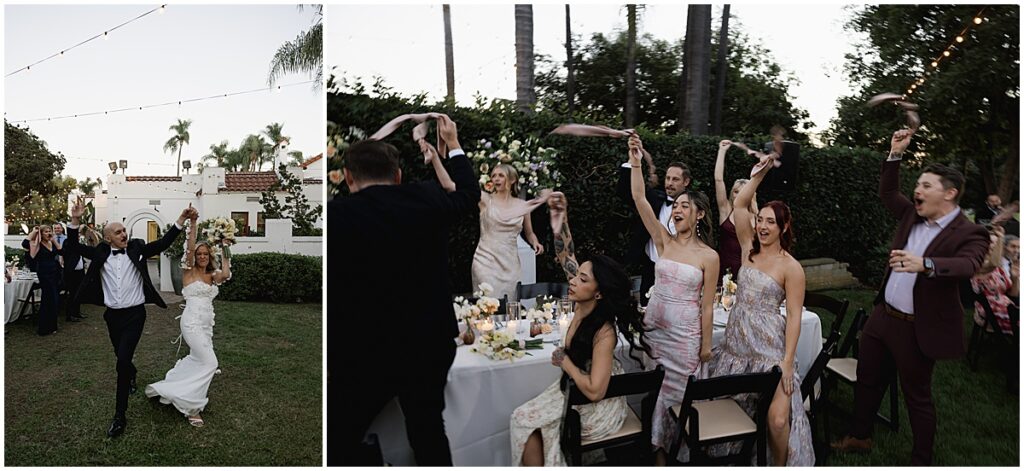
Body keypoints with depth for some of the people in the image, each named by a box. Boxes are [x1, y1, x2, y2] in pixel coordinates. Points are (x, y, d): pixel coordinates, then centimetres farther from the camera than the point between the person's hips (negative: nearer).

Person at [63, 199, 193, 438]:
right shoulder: (101, 253, 2)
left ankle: (120, 415, -6)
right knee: (122, 358, 20)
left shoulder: (137, 248, -3)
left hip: (134, 314, -3)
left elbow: (163, 243, -10)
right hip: (112, 315, 4)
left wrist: (181, 219, -20)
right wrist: (75, 220, -18)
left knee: (123, 360, -14)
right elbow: (72, 247, -3)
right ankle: (132, 374, 58)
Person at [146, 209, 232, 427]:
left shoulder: (212, 276, 11)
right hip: (193, 322, -7)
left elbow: (226, 274, -11)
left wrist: (225, 254, -3)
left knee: (197, 360, 17)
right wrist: (192, 224, -27)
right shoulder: (189, 272, -4)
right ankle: (192, 406, -4)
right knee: (209, 362, -13)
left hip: (206, 325, 7)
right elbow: (190, 249, -19)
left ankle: (165, 388, 36)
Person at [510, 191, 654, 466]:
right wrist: (559, 217, -18)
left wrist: (564, 361, -22)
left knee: (524, 422, 2)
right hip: (575, 390, 7)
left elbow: (594, 390, -35)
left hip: (596, 409, -7)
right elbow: (566, 257, -9)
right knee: (521, 418, 9)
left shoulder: (604, 332, -32)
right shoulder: (583, 307, -12)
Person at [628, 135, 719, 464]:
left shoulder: (709, 256, -7)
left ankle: (668, 447, 29)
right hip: (654, 326, 3)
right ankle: (656, 447, 30)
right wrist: (635, 162, -18)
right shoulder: (664, 242, -1)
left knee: (675, 392, 9)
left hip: (685, 334, -3)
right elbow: (639, 199, -10)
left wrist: (706, 344, -2)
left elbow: (707, 305, -4)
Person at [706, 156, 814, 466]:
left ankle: (780, 465, 17)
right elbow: (739, 204, 1)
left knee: (778, 419, -10)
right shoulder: (749, 249, 5)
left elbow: (794, 316, -10)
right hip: (737, 341, 5)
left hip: (770, 347, -5)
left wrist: (788, 361, -15)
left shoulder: (791, 268, -8)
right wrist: (760, 172, -3)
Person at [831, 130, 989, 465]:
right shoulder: (912, 216, 6)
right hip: (882, 317, 7)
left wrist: (925, 264, -51)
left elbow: (967, 266, -32)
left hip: (917, 328, -7)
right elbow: (887, 193, 17)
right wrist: (896, 154, 4)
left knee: (917, 397, 8)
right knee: (867, 380, 18)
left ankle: (921, 461, 25)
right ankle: (860, 437, 36)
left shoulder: (969, 234, -14)